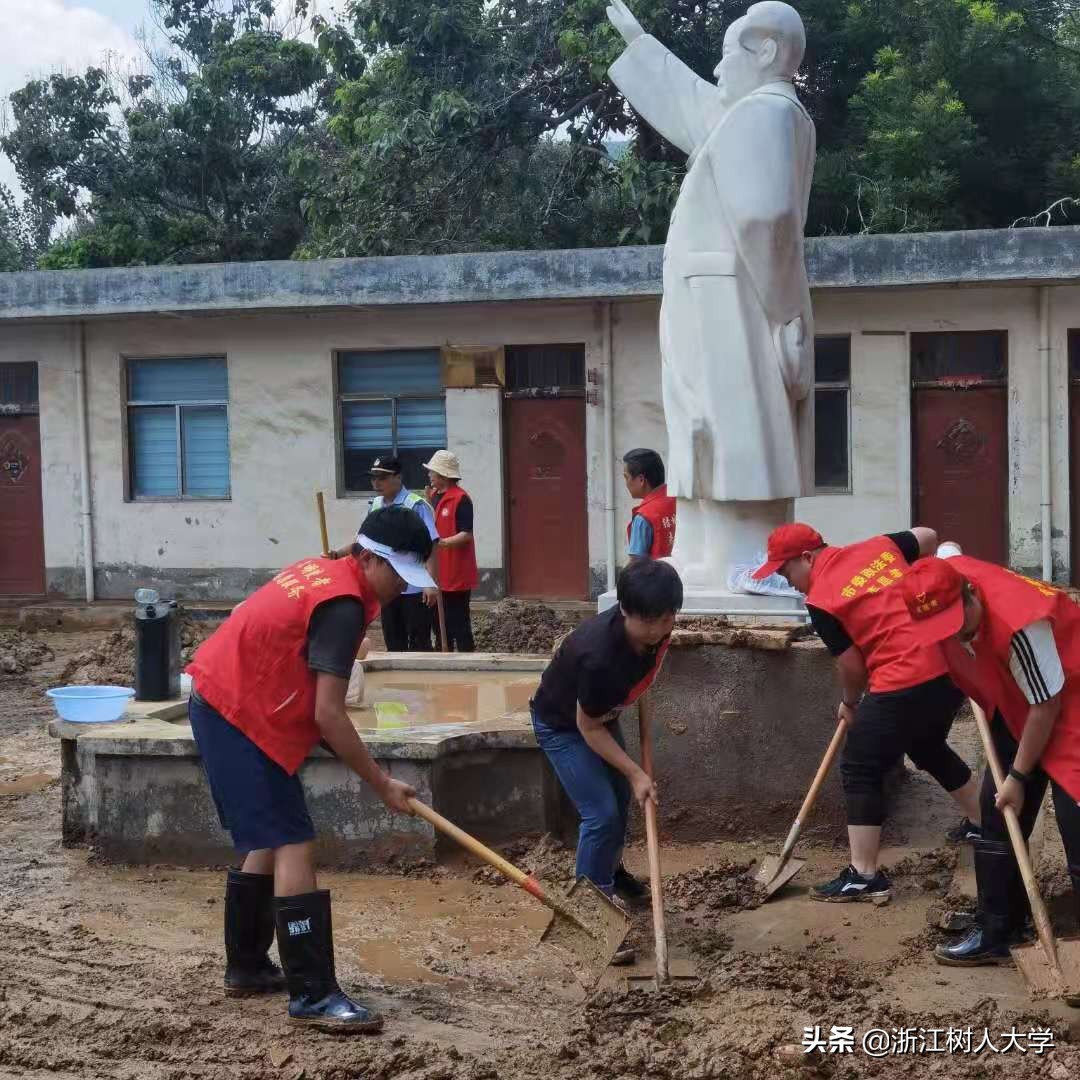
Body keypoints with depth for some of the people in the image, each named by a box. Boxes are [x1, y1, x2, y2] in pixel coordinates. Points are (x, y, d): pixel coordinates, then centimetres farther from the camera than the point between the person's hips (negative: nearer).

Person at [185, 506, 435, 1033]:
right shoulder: (343, 604, -20)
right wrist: (382, 785, -16)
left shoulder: (319, 571, 10)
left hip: (223, 703, 10)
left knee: (269, 839, 19)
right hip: (239, 718, -10)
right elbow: (328, 715, -23)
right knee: (292, 845, -12)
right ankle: (313, 996, -13)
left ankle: (247, 966, 30)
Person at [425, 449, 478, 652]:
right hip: (437, 574, 9)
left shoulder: (460, 499, -14)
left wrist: (441, 543, -29)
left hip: (456, 575, -9)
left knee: (459, 624, -4)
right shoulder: (435, 496, 12)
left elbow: (466, 535, -19)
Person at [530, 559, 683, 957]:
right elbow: (587, 726, -28)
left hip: (603, 713, 8)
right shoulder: (599, 656, -44)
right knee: (601, 814, -16)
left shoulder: (656, 628, -23)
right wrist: (635, 773, -25)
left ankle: (611, 872, 49)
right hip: (562, 724, -8)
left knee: (619, 798, 22)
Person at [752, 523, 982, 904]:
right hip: (951, 667, 8)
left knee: (859, 770, 2)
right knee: (929, 748, 32)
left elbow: (851, 665, -3)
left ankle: (864, 877, 3)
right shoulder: (876, 546, 9)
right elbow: (927, 538, 21)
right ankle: (983, 822, 47)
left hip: (905, 685, -8)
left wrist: (850, 704, 16)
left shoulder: (820, 600, -8)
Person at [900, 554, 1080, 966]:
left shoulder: (1018, 624, -39)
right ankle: (997, 935, 21)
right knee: (997, 817, 10)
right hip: (1016, 709, 9)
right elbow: (947, 546, 11)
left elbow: (1046, 705, -27)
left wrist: (1019, 776, -16)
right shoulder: (948, 577, -17)